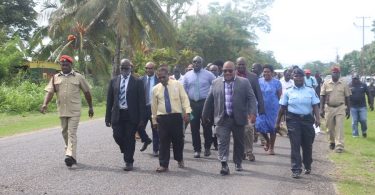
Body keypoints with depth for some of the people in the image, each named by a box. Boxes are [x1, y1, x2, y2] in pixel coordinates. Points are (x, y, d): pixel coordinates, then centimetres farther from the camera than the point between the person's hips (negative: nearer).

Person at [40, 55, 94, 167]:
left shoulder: (78, 77, 2)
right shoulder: (55, 78, 8)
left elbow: (87, 92, 8)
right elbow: (50, 92, 0)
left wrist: (90, 107, 10)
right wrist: (45, 104, -16)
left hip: (74, 111, -4)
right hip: (62, 110, 4)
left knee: (72, 133, -12)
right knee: (65, 133, 12)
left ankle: (71, 156, -19)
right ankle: (71, 154, 25)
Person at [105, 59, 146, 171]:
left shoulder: (137, 82, -1)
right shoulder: (114, 81, 8)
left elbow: (141, 101, -2)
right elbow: (109, 100, 9)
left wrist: (141, 119, -8)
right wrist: (108, 117, 3)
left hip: (131, 115, -2)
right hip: (117, 114, 3)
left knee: (130, 139, 2)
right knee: (117, 136, -2)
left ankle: (129, 162, 15)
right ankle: (127, 152, 27)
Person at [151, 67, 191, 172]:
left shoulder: (177, 84, 3)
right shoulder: (155, 89, 7)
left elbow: (184, 98, -2)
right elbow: (154, 105, 14)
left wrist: (187, 111, -15)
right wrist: (154, 120, 15)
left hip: (176, 116, -1)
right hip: (162, 117, 1)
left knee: (178, 140, 7)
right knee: (164, 141, 0)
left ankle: (179, 159, 31)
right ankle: (163, 165, 6)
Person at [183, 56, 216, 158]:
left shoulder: (208, 74, 1)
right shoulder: (187, 75, 8)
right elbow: (184, 90, 12)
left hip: (205, 103, -2)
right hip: (192, 103, 2)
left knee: (207, 126, 1)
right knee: (194, 127, 4)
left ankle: (207, 148, 18)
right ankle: (197, 149, 14)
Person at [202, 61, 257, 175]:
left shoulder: (244, 82, 2)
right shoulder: (216, 83, 6)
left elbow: (251, 98, -3)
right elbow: (209, 100, 10)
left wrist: (252, 112, -18)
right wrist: (205, 115, 12)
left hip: (238, 118, 0)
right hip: (222, 119, 0)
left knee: (239, 143, 12)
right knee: (223, 142, -8)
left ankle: (238, 163, 28)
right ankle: (224, 165, -11)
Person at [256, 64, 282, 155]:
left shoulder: (276, 82, -2)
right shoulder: (259, 81, 3)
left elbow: (280, 96, 1)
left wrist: (280, 108, -1)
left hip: (273, 108, -2)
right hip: (261, 108, 2)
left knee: (272, 127, 4)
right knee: (260, 125, -7)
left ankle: (271, 147, 21)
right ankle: (267, 140, 24)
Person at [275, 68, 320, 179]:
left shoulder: (310, 91, 6)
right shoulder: (288, 92, 5)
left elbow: (315, 106, 2)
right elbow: (282, 108, 6)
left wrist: (317, 118, -14)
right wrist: (278, 122, 6)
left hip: (307, 119, 2)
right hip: (293, 120, -1)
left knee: (307, 145, 11)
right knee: (295, 145, -7)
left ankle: (307, 166, 30)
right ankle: (296, 169, -6)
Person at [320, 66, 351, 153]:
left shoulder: (344, 84, 1)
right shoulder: (326, 84, 0)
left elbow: (347, 98, 5)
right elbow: (322, 97, 1)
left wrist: (348, 110, 3)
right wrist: (321, 109, -7)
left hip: (340, 108, -1)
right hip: (329, 108, 1)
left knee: (339, 127, -8)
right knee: (330, 127, 10)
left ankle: (339, 146, -9)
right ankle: (332, 142, 32)